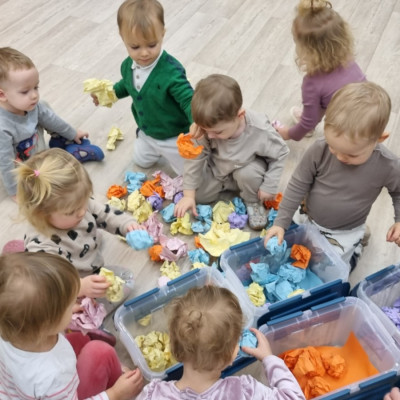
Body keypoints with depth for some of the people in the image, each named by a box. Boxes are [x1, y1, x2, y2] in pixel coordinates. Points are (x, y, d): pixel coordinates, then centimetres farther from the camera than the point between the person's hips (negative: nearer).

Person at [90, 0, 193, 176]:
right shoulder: (128, 65, -13)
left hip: (173, 138, -7)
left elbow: (188, 100, -39)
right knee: (141, 161, 31)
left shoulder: (171, 71, -38)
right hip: (146, 133, 7)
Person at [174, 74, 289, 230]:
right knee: (198, 194, -7)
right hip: (216, 169, 3)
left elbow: (280, 154, -18)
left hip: (246, 168, -2)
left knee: (247, 173, -34)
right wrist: (188, 195, -15)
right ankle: (227, 184, 18)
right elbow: (195, 159, -17)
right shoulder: (204, 127, -30)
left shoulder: (261, 131, -37)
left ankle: (253, 202, -1)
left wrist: (269, 186, -18)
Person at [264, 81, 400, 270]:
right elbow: (297, 186, -15)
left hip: (344, 233, -2)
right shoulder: (319, 150, -28)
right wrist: (281, 222, -15)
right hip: (307, 218, 2)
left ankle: (355, 243, 29)